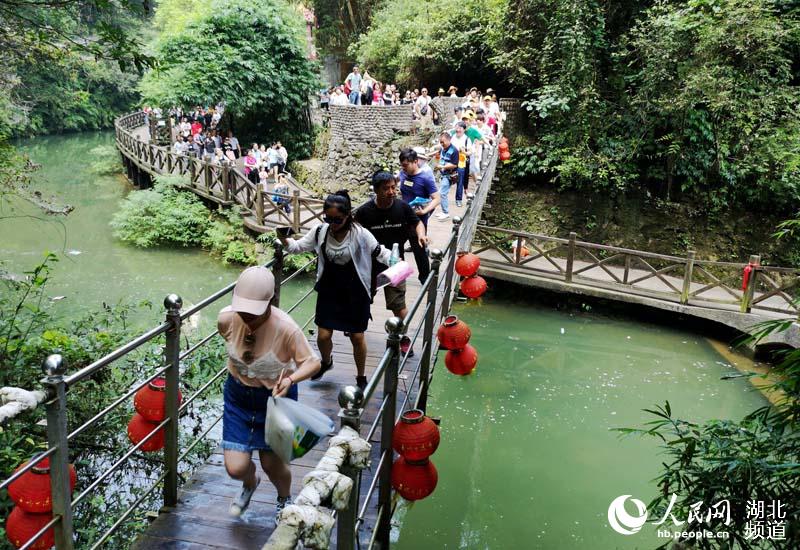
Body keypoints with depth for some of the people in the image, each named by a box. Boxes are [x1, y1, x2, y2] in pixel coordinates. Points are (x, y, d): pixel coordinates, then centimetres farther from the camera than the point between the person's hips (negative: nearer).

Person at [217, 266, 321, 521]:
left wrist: (290, 379, -37)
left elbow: (312, 362, -19)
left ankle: (285, 499, 47)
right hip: (238, 395, 3)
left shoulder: (286, 328, -30)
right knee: (235, 468, -2)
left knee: (272, 464, 10)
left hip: (276, 396, -2)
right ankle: (250, 483, 39)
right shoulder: (226, 319, -19)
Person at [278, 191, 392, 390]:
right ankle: (326, 362, 41)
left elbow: (380, 252, -7)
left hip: (355, 293, -2)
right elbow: (299, 246, 2)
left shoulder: (360, 234, -16)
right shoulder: (321, 231, -8)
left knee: (357, 337, 6)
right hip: (329, 291, 2)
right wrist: (285, 241, -18)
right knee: (323, 336, 5)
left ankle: (361, 377, 30)